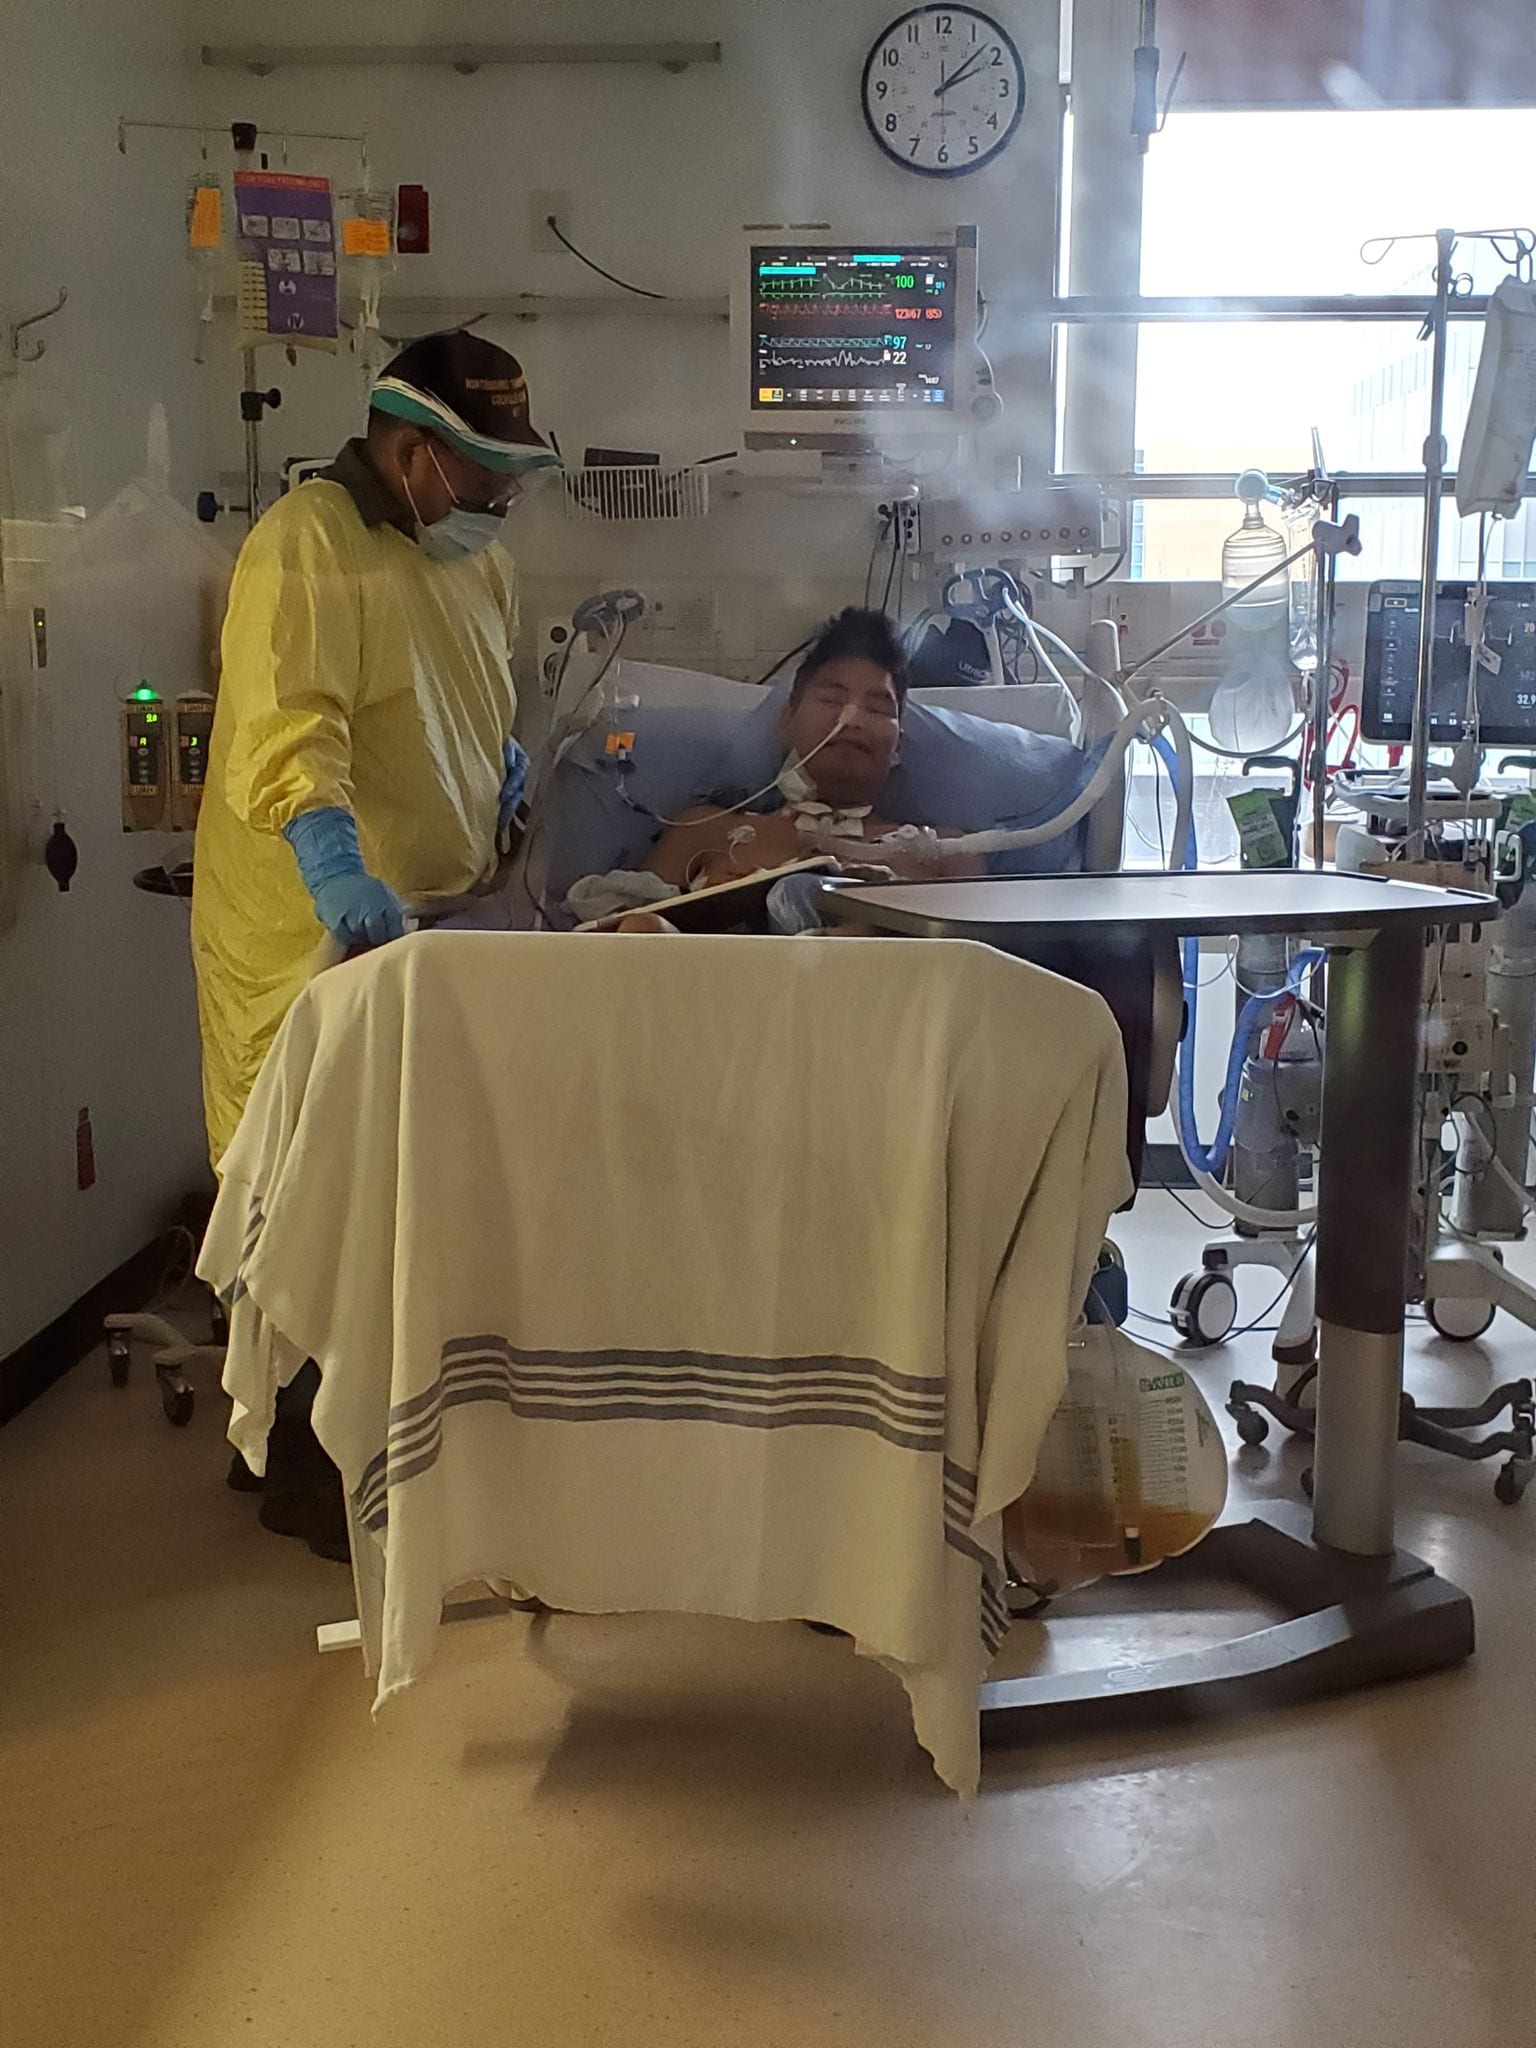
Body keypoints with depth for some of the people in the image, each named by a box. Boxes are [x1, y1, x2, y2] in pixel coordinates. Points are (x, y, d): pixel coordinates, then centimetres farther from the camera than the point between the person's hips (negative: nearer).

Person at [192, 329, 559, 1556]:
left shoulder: (476, 554, 13)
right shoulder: (308, 545, -17)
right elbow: (287, 730, -33)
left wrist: (501, 750, 10)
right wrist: (339, 870, -47)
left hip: (437, 916, 9)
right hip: (318, 933, -9)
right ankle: (309, 1470, 13)